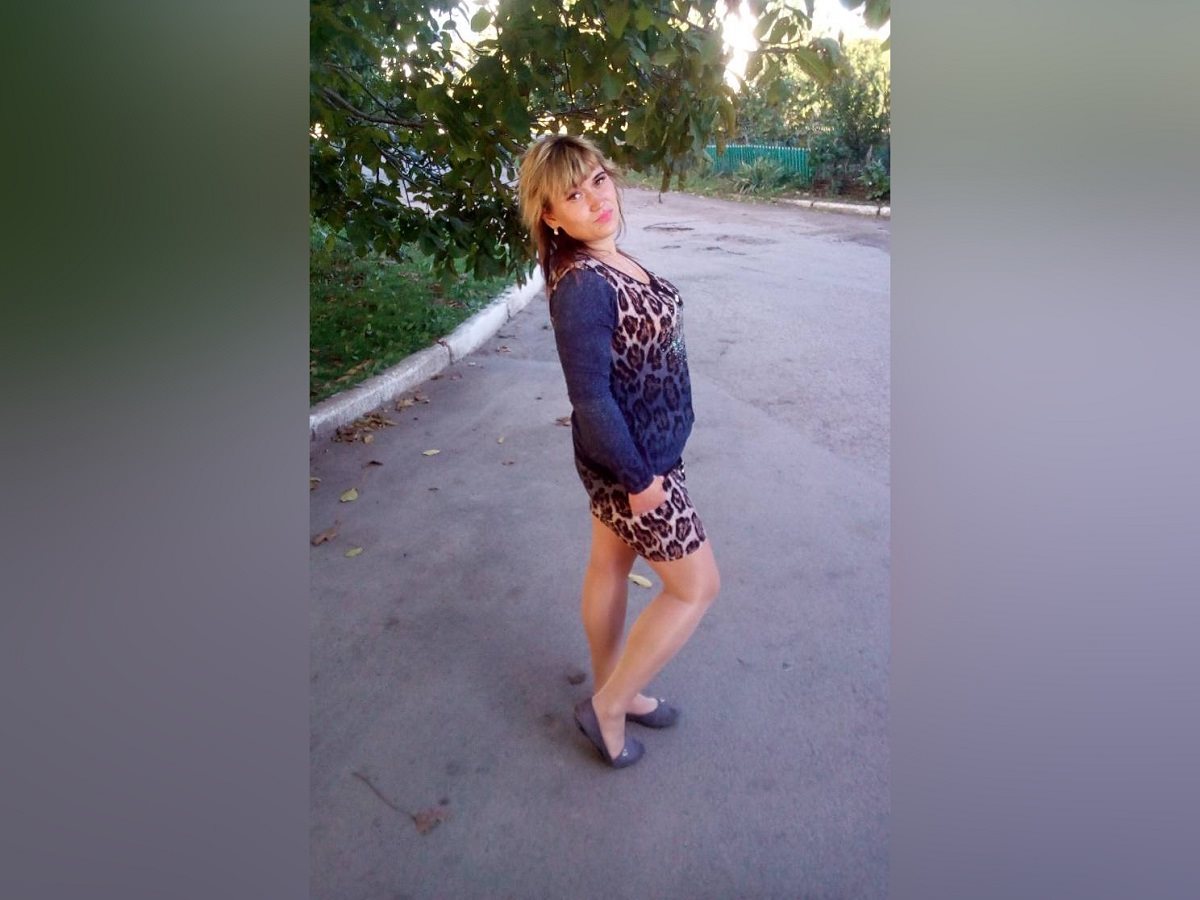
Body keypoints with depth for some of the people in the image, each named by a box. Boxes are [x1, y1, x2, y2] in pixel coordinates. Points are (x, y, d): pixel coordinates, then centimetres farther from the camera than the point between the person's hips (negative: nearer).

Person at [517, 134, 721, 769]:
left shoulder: (611, 260, 3)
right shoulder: (581, 284, -27)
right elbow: (590, 397, -27)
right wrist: (639, 478, -19)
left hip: (630, 451, 9)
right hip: (630, 461, -9)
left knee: (610, 566, 21)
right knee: (696, 587, 6)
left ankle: (611, 689, 44)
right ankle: (608, 707, 22)